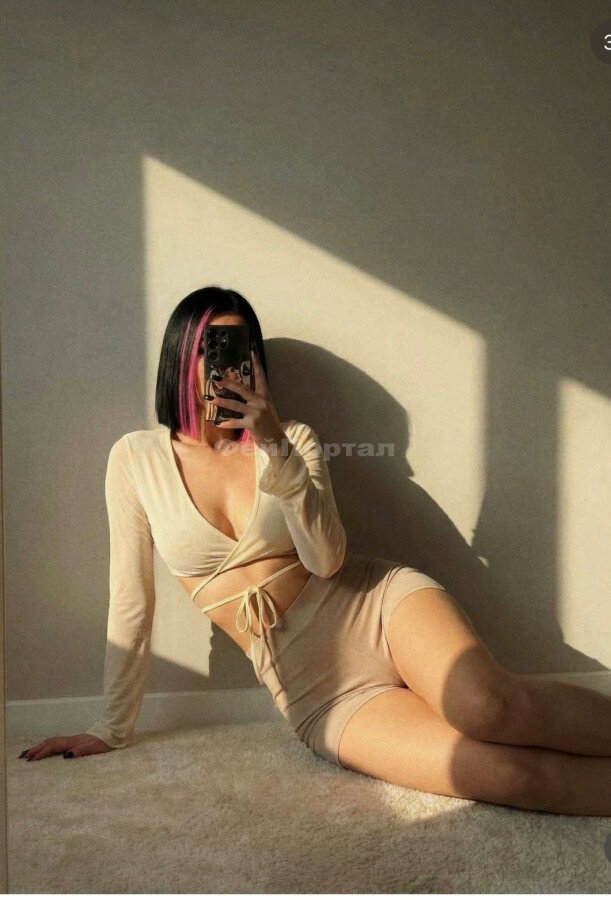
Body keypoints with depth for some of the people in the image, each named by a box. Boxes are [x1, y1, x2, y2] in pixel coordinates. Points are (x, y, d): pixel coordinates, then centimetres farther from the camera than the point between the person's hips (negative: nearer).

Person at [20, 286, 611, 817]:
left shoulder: (292, 440, 5)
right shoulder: (137, 458, 2)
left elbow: (327, 559, -9)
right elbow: (131, 601, 6)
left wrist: (277, 450, -20)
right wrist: (113, 729, 10)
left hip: (376, 602, 1)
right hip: (311, 688, -1)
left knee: (486, 706, -32)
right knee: (502, 771, -25)